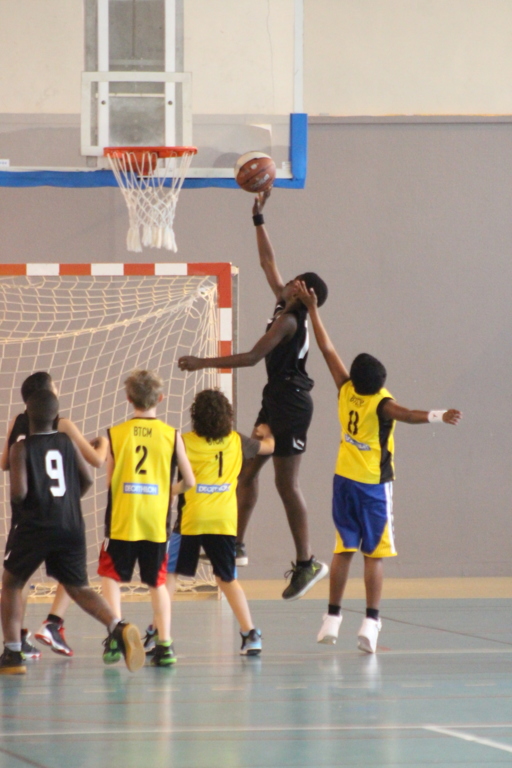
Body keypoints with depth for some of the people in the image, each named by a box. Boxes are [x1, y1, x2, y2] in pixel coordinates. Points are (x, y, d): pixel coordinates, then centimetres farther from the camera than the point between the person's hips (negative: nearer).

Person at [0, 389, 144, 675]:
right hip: (71, 527, 3)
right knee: (79, 588, 12)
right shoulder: (68, 442, 7)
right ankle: (119, 627, -16)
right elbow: (87, 479, 4)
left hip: (35, 526, -3)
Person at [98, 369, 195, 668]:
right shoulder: (171, 435, -2)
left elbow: (109, 479, 2)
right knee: (158, 582, 13)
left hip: (122, 520, -1)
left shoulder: (115, 434, -2)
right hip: (157, 520, 1)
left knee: (111, 577, 14)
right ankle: (165, 644, 5)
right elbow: (189, 481, 2)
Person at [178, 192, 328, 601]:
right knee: (248, 469, 12)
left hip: (290, 404, -10)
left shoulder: (288, 321, -17)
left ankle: (307, 562, -6)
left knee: (286, 483, -8)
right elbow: (268, 262, 19)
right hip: (277, 402, 10)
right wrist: (258, 219, 20)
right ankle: (237, 544, 17)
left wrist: (204, 363, -20)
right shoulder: (287, 309, 8)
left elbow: (254, 356, -23)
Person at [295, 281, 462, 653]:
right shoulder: (381, 403, -17)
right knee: (374, 554, -3)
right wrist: (438, 416, -49)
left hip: (344, 480, 5)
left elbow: (327, 348, 5)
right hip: (374, 485, -5)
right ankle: (371, 621, -11)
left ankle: (333, 617, 12)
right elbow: (406, 414, -38)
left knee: (344, 550, 11)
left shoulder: (346, 391, -3)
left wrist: (312, 308, 12)